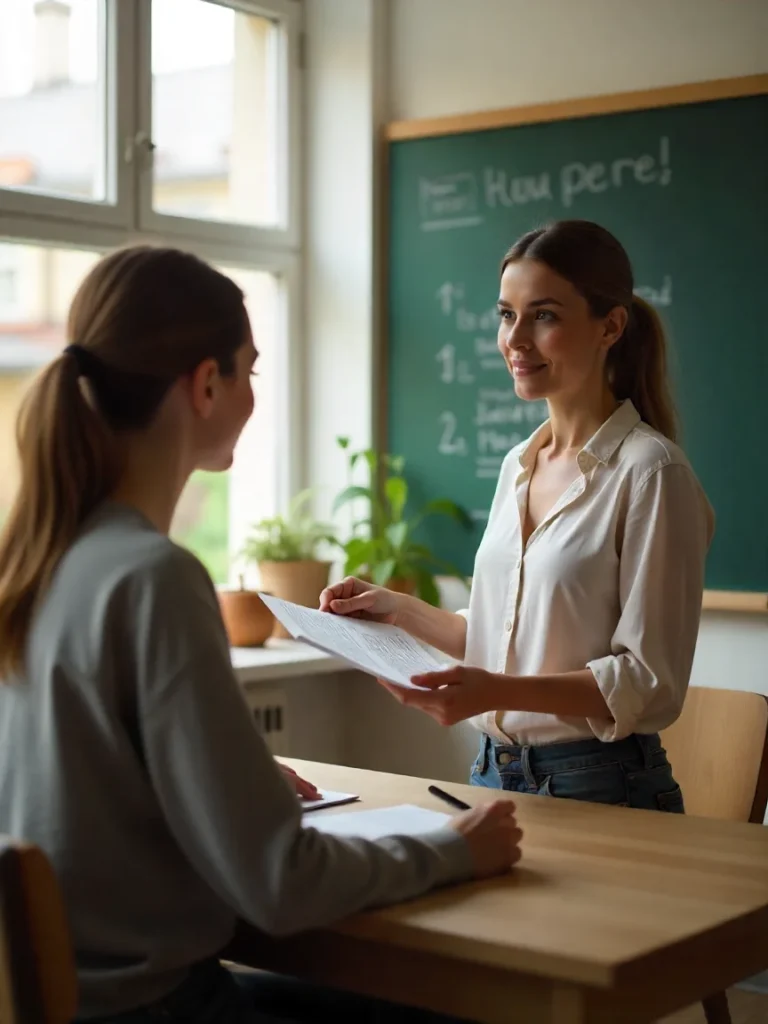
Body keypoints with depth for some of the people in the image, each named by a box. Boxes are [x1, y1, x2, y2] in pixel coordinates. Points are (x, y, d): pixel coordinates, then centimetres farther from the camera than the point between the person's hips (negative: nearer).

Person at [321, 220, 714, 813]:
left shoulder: (651, 473, -13)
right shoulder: (519, 465, 10)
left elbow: (651, 684, -16)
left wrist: (497, 692, -27)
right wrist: (398, 609, 8)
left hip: (602, 788, -6)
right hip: (497, 773, 6)